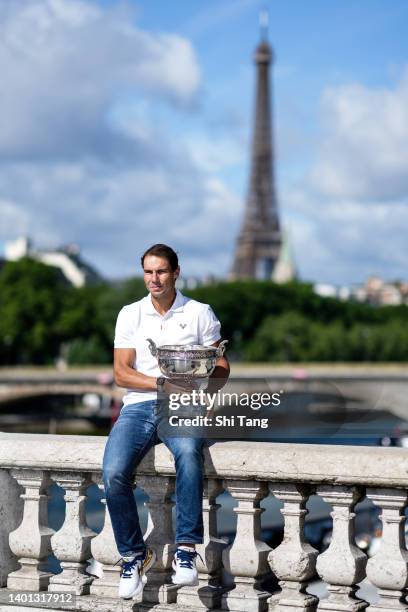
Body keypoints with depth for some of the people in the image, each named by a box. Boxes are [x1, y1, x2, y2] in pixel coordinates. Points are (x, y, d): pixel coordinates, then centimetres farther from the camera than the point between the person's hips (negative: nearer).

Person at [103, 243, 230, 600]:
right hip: (139, 405, 2)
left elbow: (222, 368, 8)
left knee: (189, 454, -37)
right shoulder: (130, 314, 13)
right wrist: (162, 384, -12)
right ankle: (134, 554, -7)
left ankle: (186, 550, -30)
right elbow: (121, 373, 5)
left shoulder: (200, 313, 10)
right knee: (114, 473, -26)